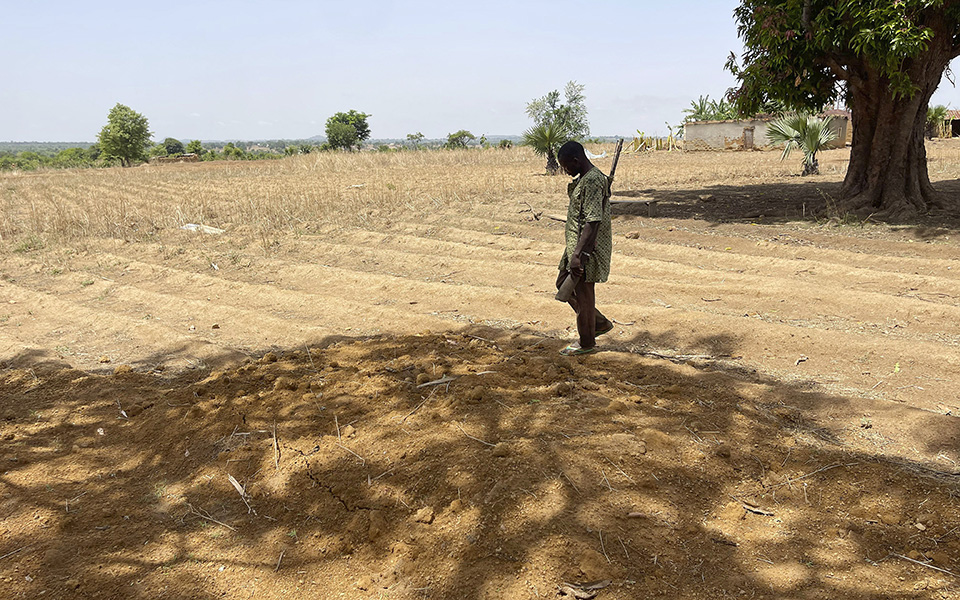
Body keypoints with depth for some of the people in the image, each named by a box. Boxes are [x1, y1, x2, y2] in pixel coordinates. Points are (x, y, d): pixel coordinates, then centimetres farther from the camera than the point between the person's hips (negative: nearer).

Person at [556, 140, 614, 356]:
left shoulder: (593, 181, -21)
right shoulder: (582, 179, 12)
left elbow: (592, 222, -27)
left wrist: (577, 254, -29)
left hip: (588, 249, -11)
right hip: (576, 245, 11)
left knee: (583, 294, 1)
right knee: (563, 284, 19)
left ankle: (586, 343, 17)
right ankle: (600, 323, 28)